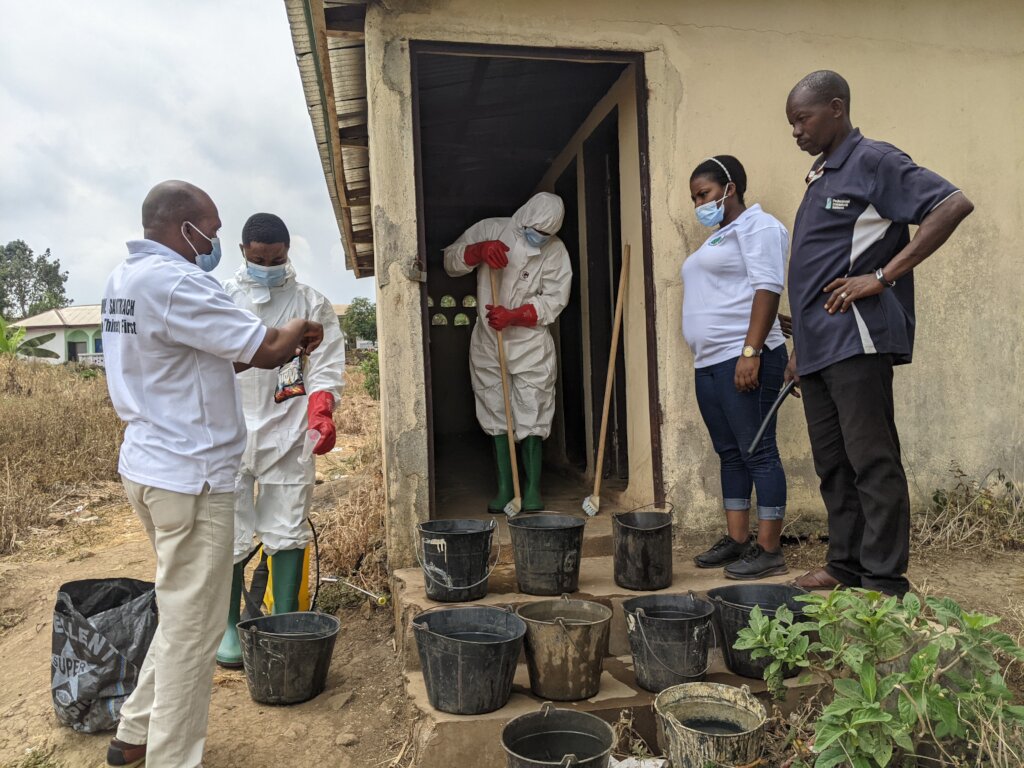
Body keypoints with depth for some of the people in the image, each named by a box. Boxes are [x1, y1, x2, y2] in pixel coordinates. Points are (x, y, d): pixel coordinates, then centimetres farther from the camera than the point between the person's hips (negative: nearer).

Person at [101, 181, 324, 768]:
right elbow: (264, 348, -17)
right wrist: (295, 332, 4)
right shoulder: (174, 282, -20)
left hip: (152, 465, 10)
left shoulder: (125, 278, 13)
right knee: (193, 626, 2)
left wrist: (279, 346, 9)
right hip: (190, 476, -10)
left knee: (183, 610, 23)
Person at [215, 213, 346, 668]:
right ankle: (229, 626, 21)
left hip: (288, 433, 0)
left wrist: (320, 412, -16)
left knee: (288, 532, 5)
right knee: (230, 534, 5)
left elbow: (325, 366, 1)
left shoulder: (311, 304, 7)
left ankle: (285, 624, 18)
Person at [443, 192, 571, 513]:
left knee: (531, 417, -2)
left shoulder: (555, 251, -4)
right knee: (497, 416, 5)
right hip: (488, 342, 2)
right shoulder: (491, 229, 0)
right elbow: (450, 261, 3)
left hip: (531, 344, -2)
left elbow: (554, 300, -7)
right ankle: (504, 488, 14)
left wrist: (513, 316, -20)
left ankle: (533, 489, 10)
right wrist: (480, 250, -18)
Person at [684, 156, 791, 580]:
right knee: (729, 453, 12)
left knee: (757, 452, -6)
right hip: (709, 363, 10)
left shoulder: (757, 226, -4)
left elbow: (767, 289, -15)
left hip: (743, 358, -10)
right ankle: (736, 540, 19)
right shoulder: (717, 237, 24)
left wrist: (750, 352, -23)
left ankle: (769, 550, 1)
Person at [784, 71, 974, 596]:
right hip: (818, 345, 9)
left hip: (855, 341, -9)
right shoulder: (820, 177, 21)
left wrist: (884, 276, -18)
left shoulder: (873, 161, -4)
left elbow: (954, 205, -14)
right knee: (833, 466, 12)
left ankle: (884, 582, 4)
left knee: (872, 462, -4)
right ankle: (846, 567, 23)